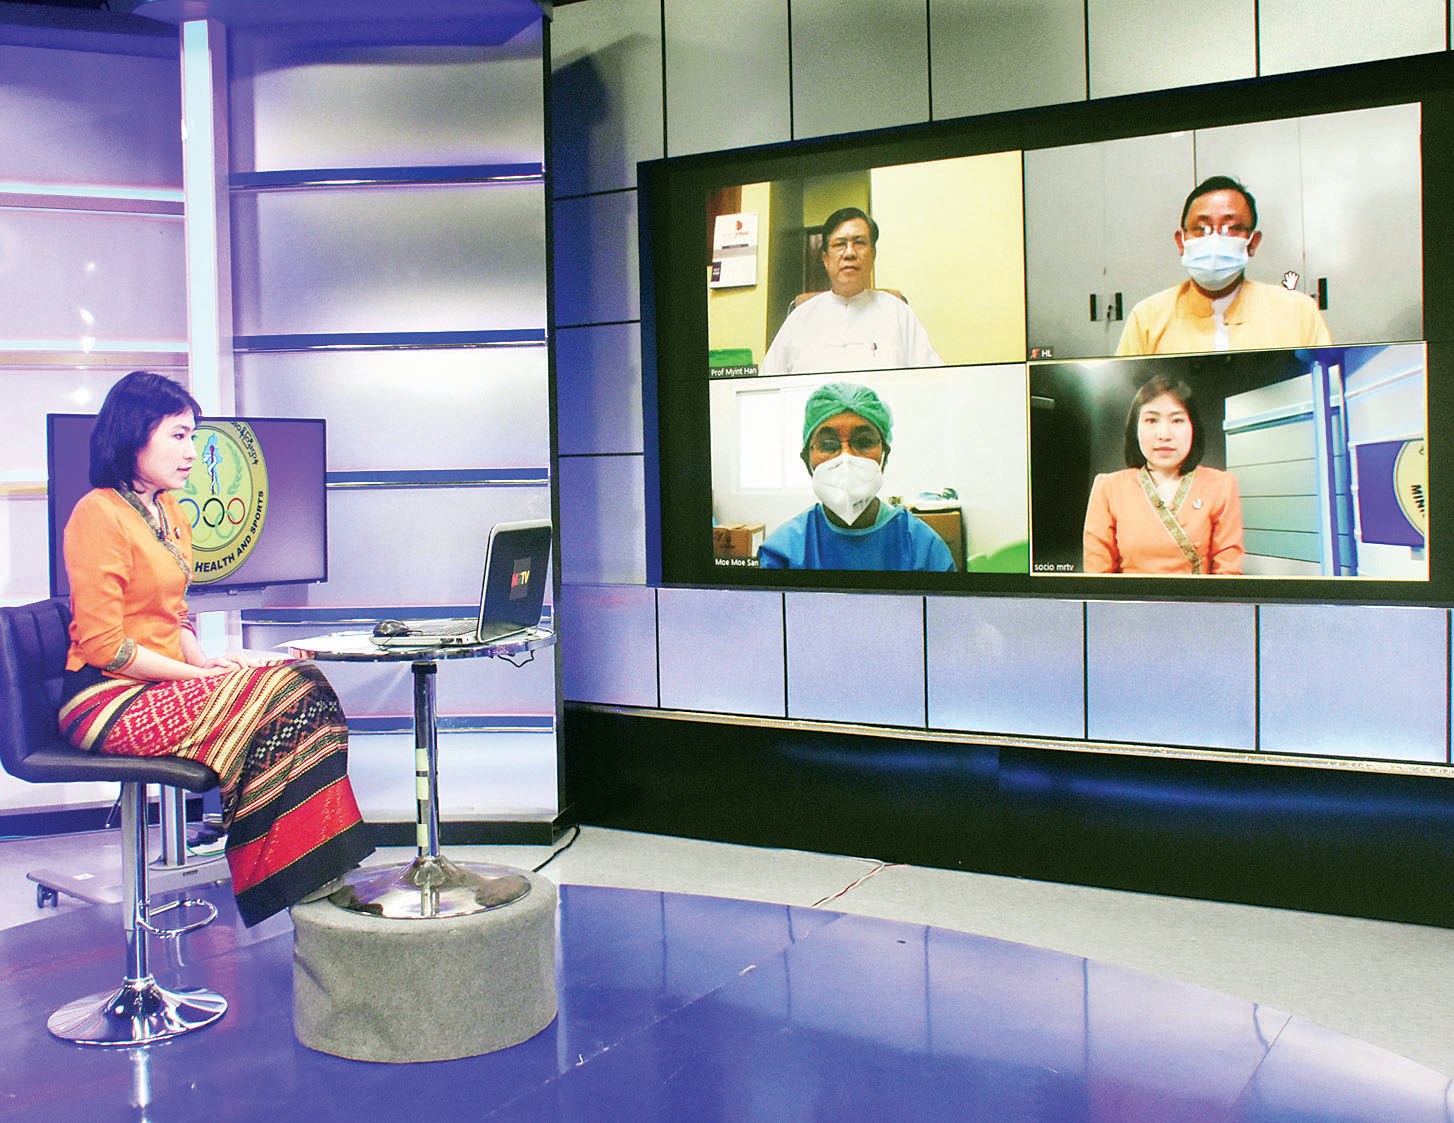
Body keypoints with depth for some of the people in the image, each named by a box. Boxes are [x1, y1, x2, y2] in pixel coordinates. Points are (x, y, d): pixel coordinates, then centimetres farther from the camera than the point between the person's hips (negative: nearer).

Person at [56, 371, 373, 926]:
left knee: (305, 687, -14)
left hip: (164, 684, 8)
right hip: (108, 699, -8)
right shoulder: (99, 514, -12)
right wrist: (198, 673, -15)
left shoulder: (169, 511, 16)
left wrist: (205, 659, 1)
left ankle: (320, 878, -17)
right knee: (283, 701, -25)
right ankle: (280, 877, -16)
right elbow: (104, 646, -16)